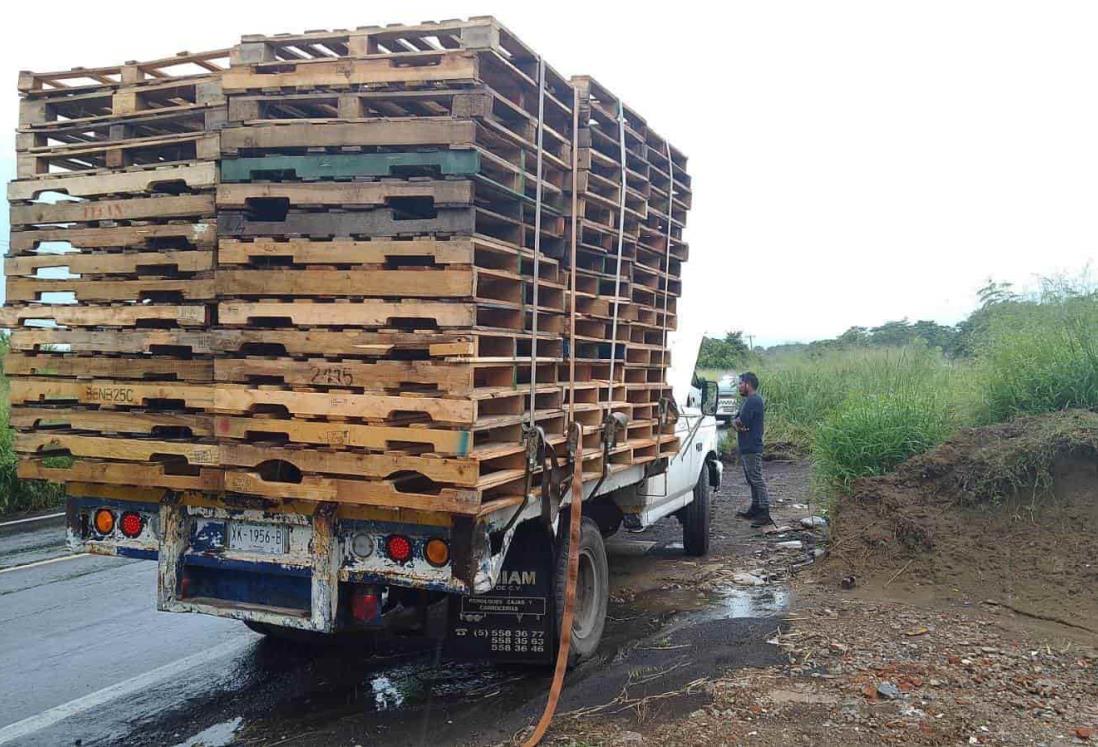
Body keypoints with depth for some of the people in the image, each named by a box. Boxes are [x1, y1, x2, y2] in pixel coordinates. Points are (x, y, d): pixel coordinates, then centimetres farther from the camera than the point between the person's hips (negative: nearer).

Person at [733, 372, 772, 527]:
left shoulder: (753, 401, -16)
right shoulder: (749, 400, 18)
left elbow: (741, 421, -22)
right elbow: (735, 421, 13)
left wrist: (737, 423, 1)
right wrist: (737, 425, -10)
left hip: (752, 448, -11)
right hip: (746, 448, 11)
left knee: (757, 480, -10)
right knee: (752, 480, 16)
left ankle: (765, 515, -11)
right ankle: (755, 510, 25)